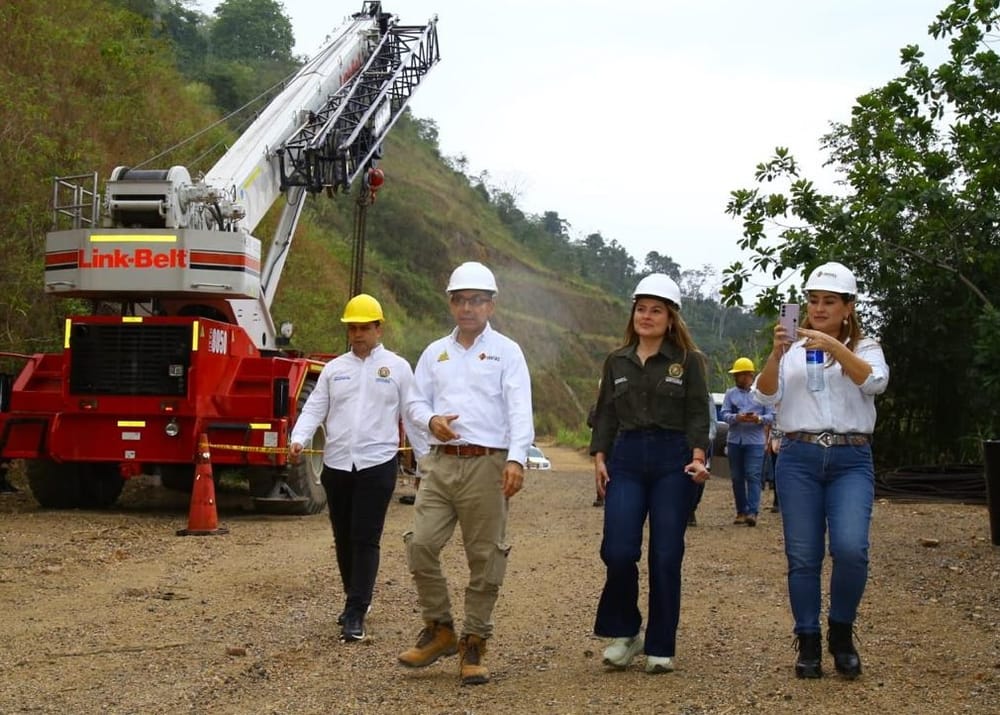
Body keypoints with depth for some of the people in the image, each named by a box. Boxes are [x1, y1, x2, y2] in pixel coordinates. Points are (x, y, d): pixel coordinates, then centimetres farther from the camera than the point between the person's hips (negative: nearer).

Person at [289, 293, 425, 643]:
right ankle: (357, 599, 29)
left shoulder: (397, 368, 4)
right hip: (336, 465, 4)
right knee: (343, 539, 11)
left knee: (366, 540, -8)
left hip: (377, 463, -4)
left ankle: (355, 615, -7)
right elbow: (315, 407, 6)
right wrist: (299, 438, -12)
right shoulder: (334, 368, 12)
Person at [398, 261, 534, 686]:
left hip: (486, 465, -4)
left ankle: (473, 646, 11)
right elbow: (416, 400, 18)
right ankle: (439, 630, 14)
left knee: (485, 557, 0)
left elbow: (520, 411, -7)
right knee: (421, 545, -5)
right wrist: (431, 420, -6)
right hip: (441, 463, 4)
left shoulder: (506, 352, 3)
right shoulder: (435, 352, 16)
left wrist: (516, 459, -21)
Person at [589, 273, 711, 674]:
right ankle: (624, 632, 11)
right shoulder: (617, 362, 13)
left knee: (666, 556, -1)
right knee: (618, 551, -10)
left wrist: (697, 457, -14)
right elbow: (606, 415, 15)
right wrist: (599, 457, 3)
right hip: (626, 460, 2)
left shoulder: (688, 361, 4)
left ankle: (661, 648, 10)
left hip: (672, 461, -2)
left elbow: (698, 414, 0)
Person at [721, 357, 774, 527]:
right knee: (737, 478, 6)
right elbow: (725, 414, 1)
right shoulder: (730, 393, 13)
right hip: (735, 440, 3)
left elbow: (771, 415, 4)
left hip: (755, 441, -3)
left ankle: (752, 512, -17)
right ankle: (741, 511, 14)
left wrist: (759, 419, -17)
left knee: (753, 476, -11)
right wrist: (737, 417, -19)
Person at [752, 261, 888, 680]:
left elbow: (874, 381, -12)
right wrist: (776, 353, -20)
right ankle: (808, 645, 13)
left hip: (851, 460, -1)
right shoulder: (793, 350, 12)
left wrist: (833, 347, -25)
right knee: (803, 557, 0)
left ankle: (841, 634, 5)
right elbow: (766, 395, -2)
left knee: (850, 548, -17)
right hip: (799, 458, 1)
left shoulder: (864, 348, 10)